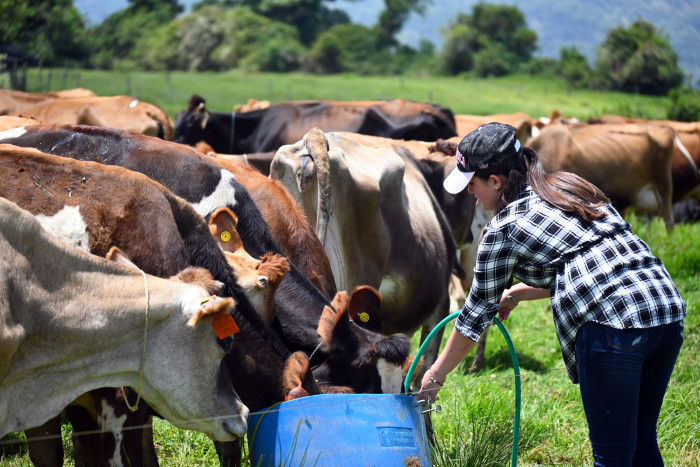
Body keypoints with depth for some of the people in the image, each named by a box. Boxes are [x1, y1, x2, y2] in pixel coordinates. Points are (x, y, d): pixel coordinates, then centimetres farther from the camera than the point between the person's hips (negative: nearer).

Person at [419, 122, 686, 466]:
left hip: (611, 324, -8)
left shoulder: (503, 228, 2)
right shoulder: (570, 187, 22)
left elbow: (478, 312, 10)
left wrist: (437, 374, 22)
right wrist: (520, 292, 37)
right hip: (668, 312, 8)